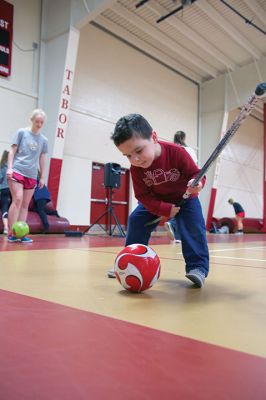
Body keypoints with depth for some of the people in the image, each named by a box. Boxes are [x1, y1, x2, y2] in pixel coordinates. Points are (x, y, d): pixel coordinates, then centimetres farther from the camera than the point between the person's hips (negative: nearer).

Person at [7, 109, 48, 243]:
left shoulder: (43, 140, 12)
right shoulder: (21, 132, 3)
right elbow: (12, 151, 2)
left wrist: (42, 177, 13)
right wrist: (10, 168, -9)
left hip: (32, 175, 4)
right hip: (17, 171, -4)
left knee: (25, 205, 3)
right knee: (17, 199, -15)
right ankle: (11, 233, -11)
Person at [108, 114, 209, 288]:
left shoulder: (176, 152, -33)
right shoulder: (136, 168, -24)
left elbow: (196, 173, -24)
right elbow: (144, 196, -18)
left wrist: (196, 183, -49)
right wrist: (166, 210, -28)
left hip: (185, 197, -3)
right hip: (156, 201, 3)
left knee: (193, 224, -25)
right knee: (136, 221, -6)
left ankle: (198, 267, -16)